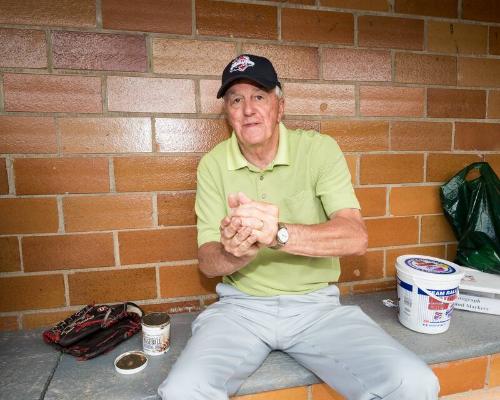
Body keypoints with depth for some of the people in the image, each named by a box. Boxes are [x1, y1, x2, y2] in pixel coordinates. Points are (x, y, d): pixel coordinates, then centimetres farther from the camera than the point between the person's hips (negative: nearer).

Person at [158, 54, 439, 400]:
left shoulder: (319, 148, -5)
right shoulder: (213, 165, -1)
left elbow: (356, 238, -16)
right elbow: (207, 261, -3)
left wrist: (278, 234, -32)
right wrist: (235, 253, -27)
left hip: (316, 305, 0)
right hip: (241, 306, 1)